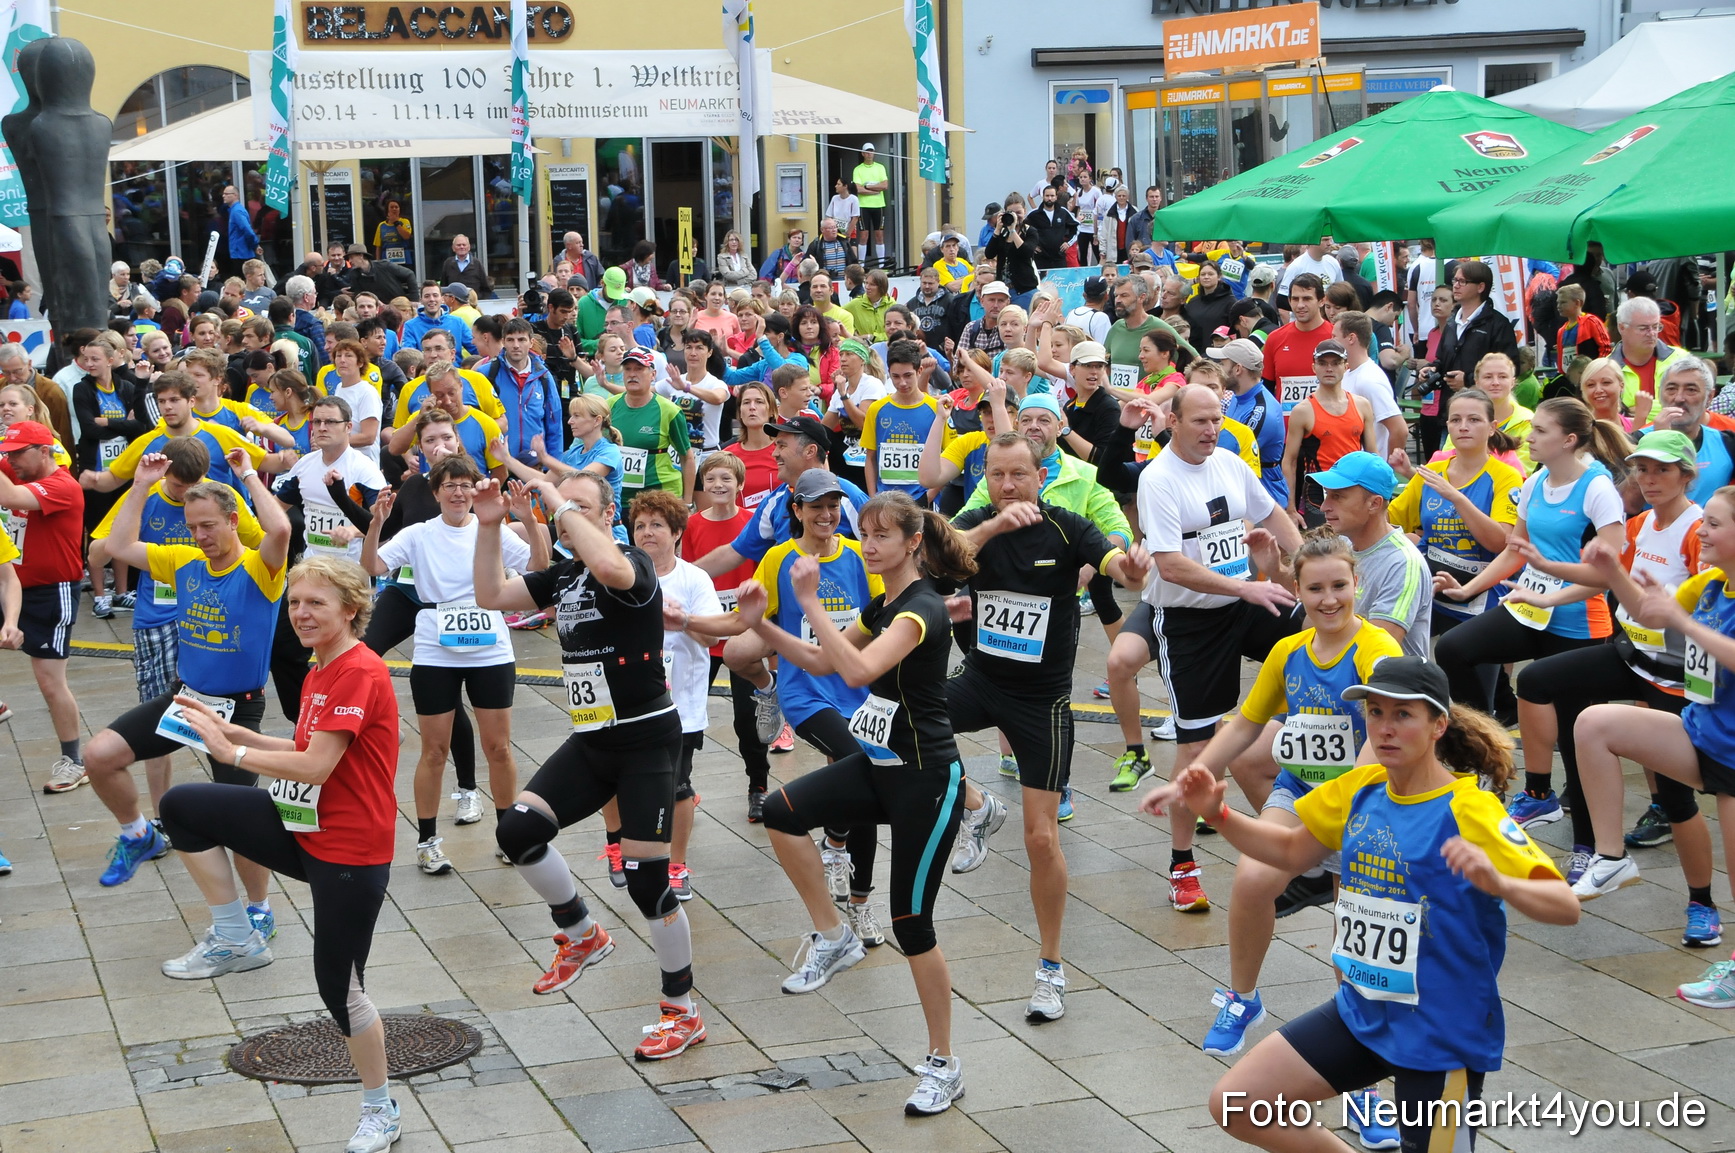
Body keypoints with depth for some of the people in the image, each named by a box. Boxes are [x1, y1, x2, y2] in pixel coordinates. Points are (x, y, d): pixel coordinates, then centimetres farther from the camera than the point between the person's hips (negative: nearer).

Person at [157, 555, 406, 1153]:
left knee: (339, 987, 0)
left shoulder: (360, 673, -21)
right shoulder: (321, 670, 9)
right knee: (183, 807, -3)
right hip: (302, 830, 9)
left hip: (349, 852, -9)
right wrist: (232, 732, 5)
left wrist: (233, 751, -15)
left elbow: (316, 766, -26)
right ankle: (235, 941, 8)